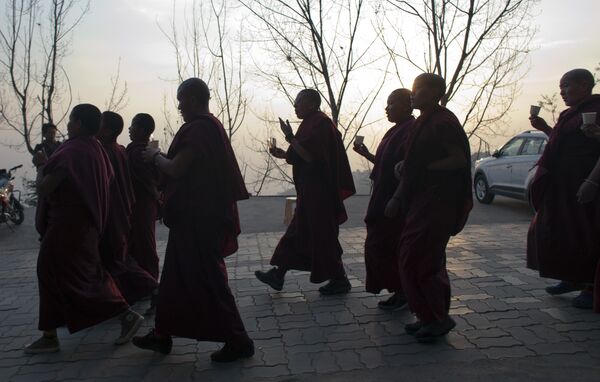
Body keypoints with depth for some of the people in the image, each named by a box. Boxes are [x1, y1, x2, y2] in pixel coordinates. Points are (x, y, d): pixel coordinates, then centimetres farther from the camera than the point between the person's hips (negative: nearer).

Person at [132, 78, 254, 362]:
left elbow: (175, 169, -20)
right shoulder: (212, 126, 13)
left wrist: (154, 156, -2)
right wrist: (162, 158, 16)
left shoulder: (197, 129, -18)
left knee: (207, 278, -2)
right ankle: (162, 335, 31)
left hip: (197, 218, -10)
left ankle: (238, 341, 9)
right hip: (207, 213, 10)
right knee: (175, 275, 18)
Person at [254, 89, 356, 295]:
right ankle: (278, 274, 20)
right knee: (297, 232, 12)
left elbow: (310, 157, -23)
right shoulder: (314, 123, 16)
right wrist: (284, 154, 14)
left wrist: (290, 137, -19)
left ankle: (339, 280, 13)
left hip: (318, 192, -10)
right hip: (311, 192, 10)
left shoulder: (319, 123, -15)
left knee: (323, 236, -1)